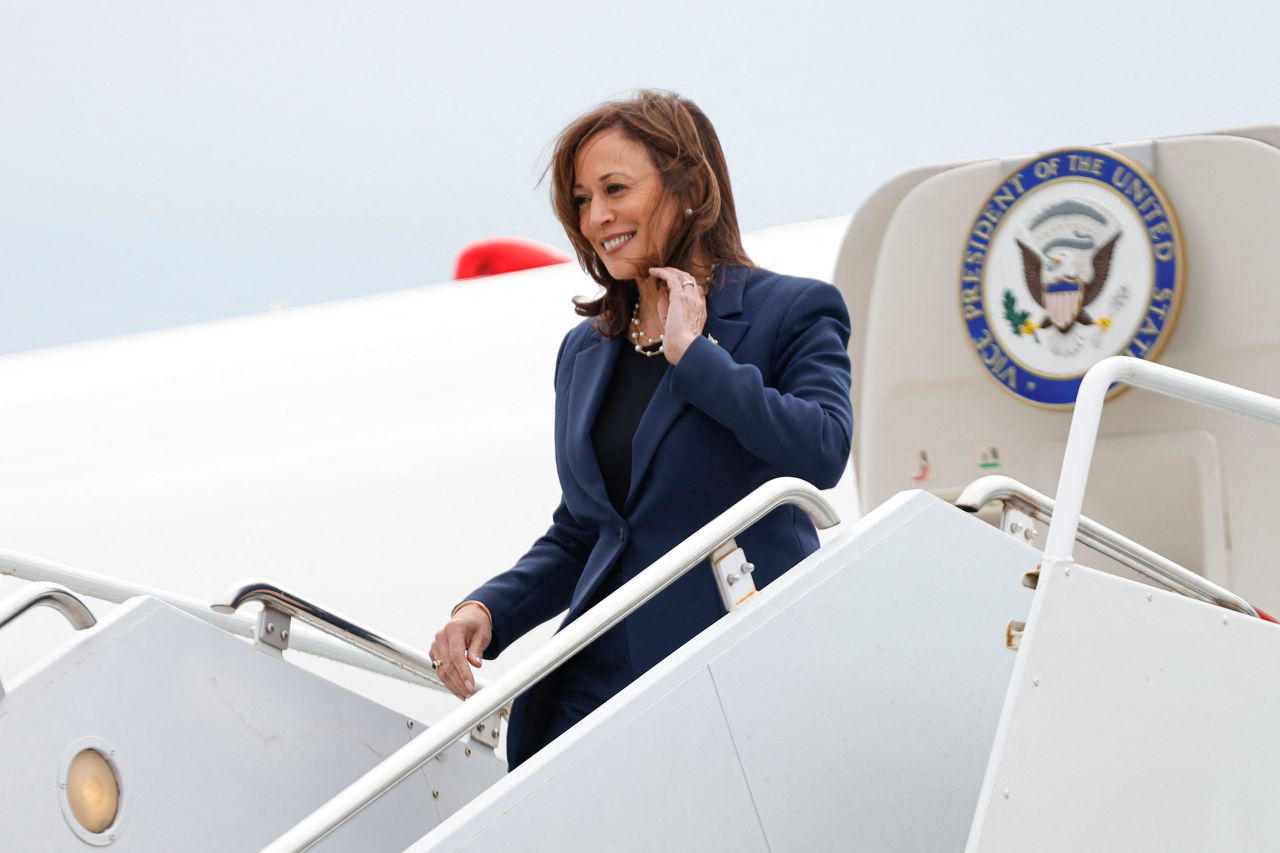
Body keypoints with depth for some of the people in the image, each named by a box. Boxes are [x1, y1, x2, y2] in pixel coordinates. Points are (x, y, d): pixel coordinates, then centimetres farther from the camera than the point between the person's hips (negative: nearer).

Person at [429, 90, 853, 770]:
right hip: (594, 683, 5)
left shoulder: (793, 313, 2)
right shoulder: (586, 351, 19)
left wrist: (693, 354, -10)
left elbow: (823, 451, -17)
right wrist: (486, 610, 6)